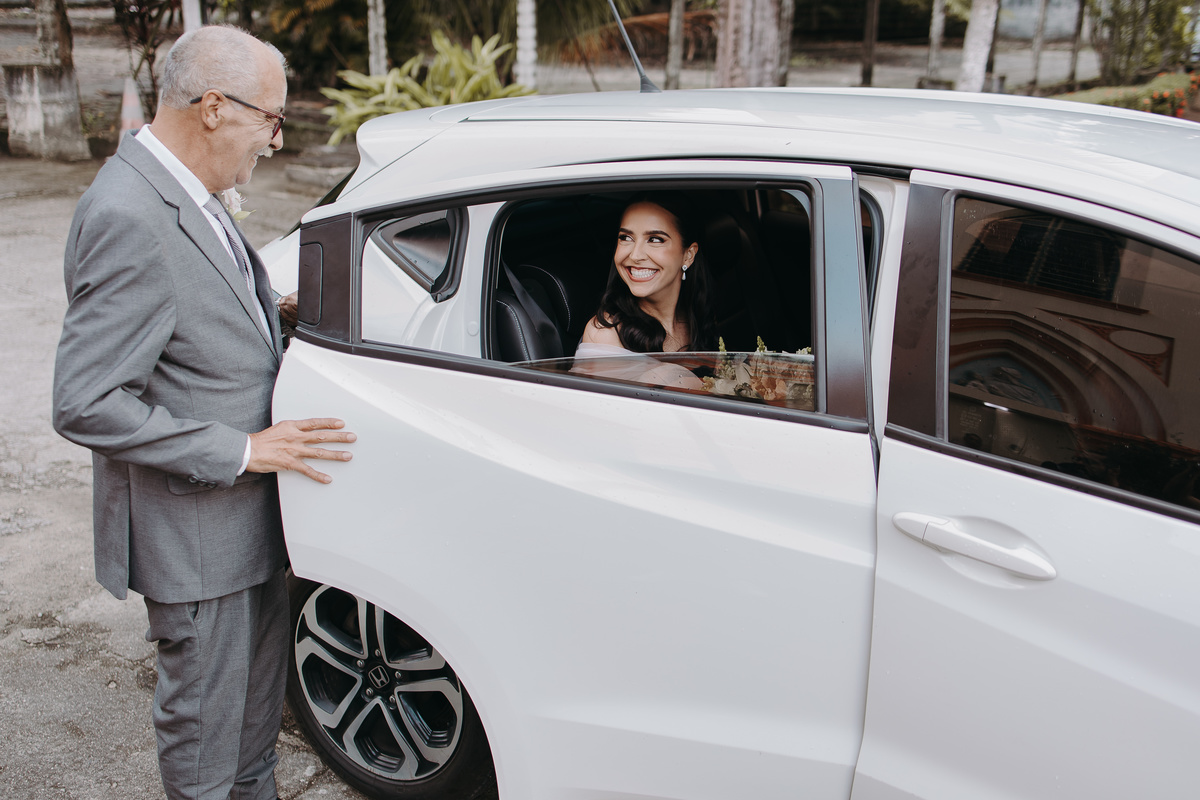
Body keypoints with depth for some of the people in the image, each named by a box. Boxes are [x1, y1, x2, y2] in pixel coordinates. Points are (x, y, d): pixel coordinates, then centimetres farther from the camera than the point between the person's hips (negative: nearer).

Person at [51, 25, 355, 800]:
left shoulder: (186, 194, 4)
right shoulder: (128, 219, -26)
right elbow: (85, 404, -26)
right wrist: (242, 450, -24)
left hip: (249, 515, 9)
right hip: (193, 538, -9)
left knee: (259, 697, 26)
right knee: (205, 722, 13)